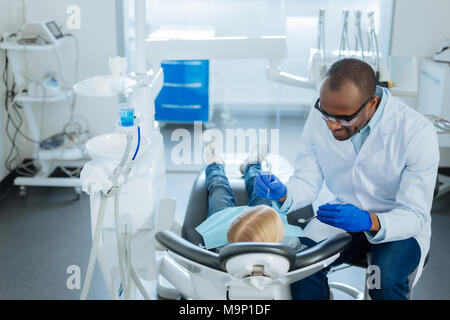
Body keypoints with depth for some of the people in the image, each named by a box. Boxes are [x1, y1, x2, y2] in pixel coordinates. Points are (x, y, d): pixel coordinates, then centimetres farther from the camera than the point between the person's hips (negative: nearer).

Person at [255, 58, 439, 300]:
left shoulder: (417, 131, -24)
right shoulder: (320, 118, -13)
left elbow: (414, 215, -22)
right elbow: (308, 181, -4)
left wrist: (371, 222, -42)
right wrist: (283, 194, -27)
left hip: (401, 224, -2)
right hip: (344, 214, 3)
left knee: (387, 278, -32)